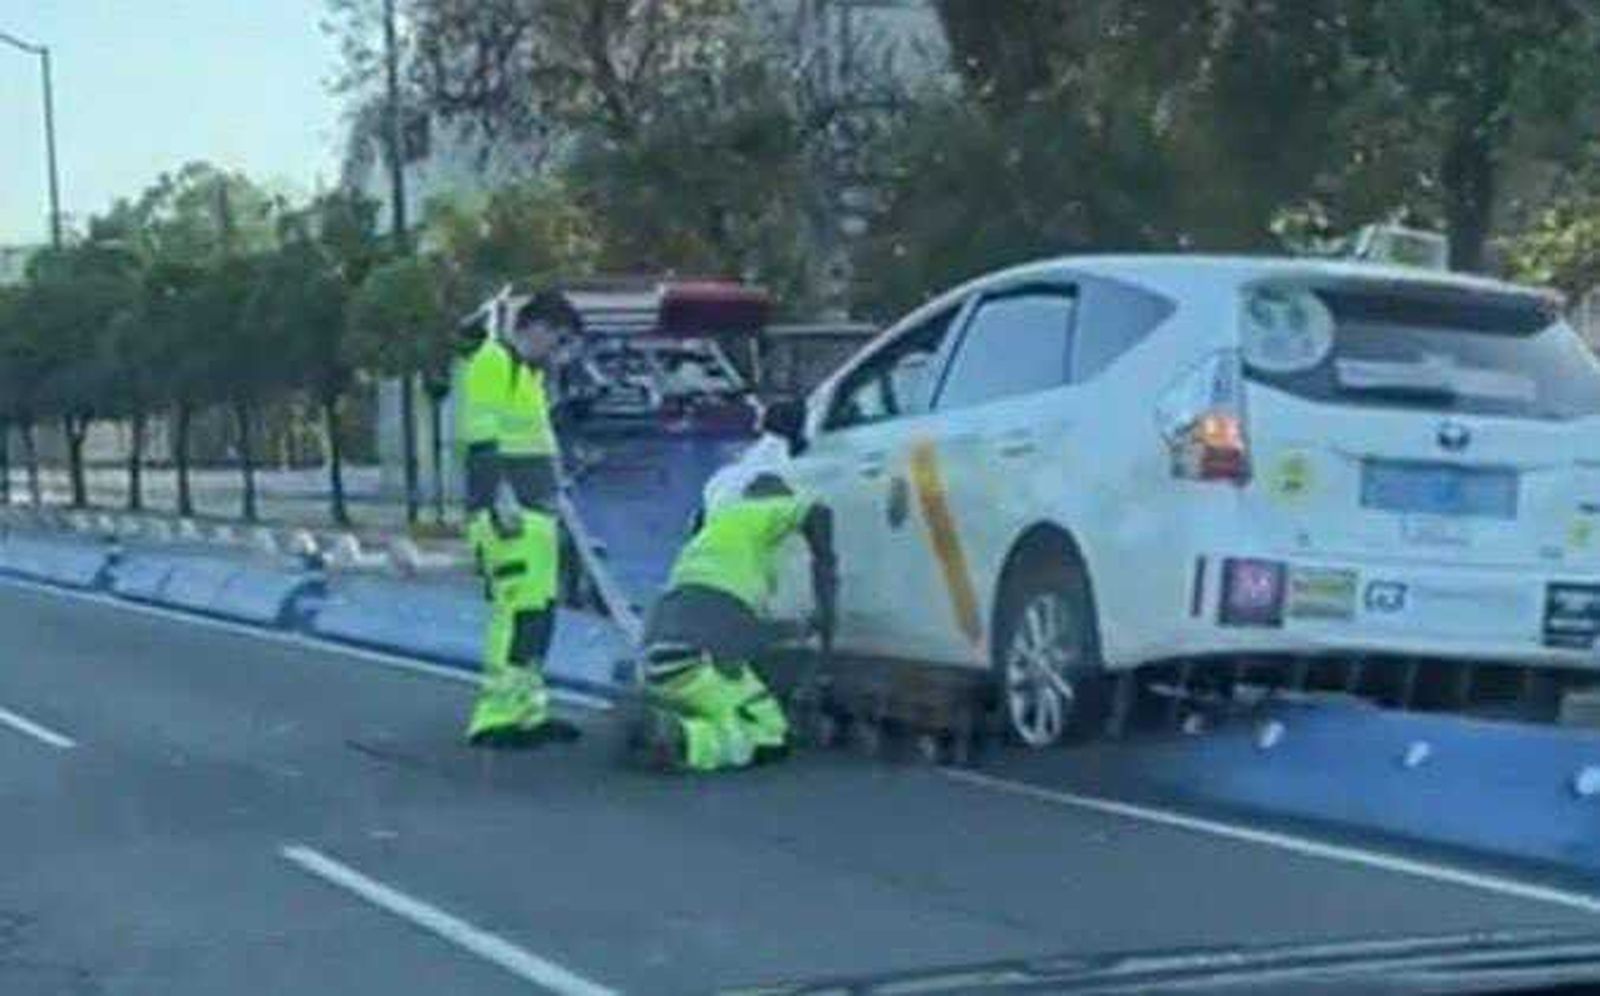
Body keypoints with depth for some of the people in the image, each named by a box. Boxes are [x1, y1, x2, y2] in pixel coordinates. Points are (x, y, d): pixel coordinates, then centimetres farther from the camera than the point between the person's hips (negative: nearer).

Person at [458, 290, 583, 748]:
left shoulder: (528, 370, 24)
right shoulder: (492, 362, -8)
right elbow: (481, 437, -16)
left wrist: (551, 503, 27)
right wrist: (501, 496, -23)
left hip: (534, 510, 10)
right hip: (506, 512, -10)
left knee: (538, 610, 10)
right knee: (518, 608, -15)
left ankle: (528, 710, 15)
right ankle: (495, 717, -14)